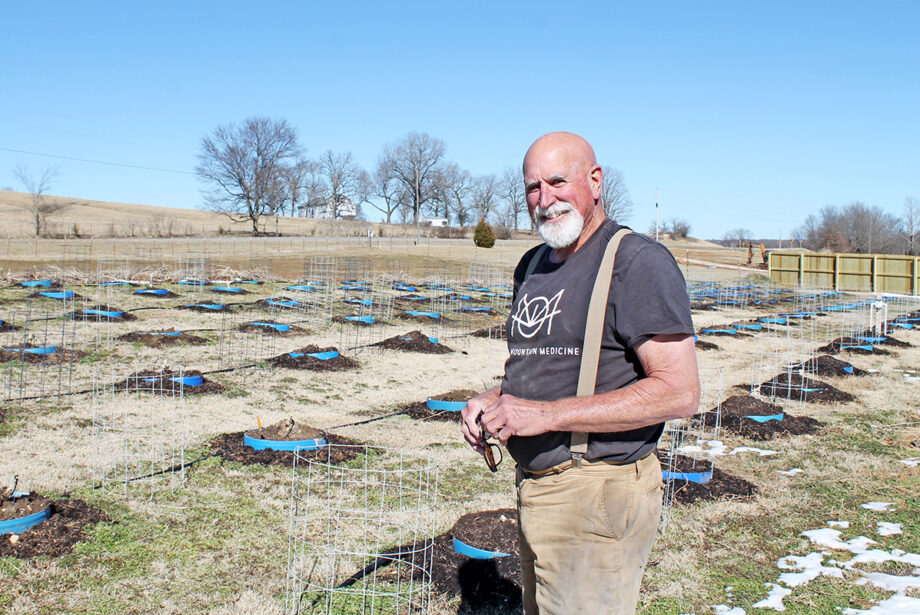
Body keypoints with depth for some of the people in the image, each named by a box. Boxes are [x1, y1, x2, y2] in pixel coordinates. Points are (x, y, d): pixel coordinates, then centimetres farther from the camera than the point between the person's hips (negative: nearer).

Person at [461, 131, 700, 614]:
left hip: (597, 496, -8)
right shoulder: (532, 265, 13)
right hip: (534, 485, 8)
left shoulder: (638, 261, -13)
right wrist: (493, 401, 2)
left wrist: (547, 413, -23)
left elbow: (679, 393, -20)